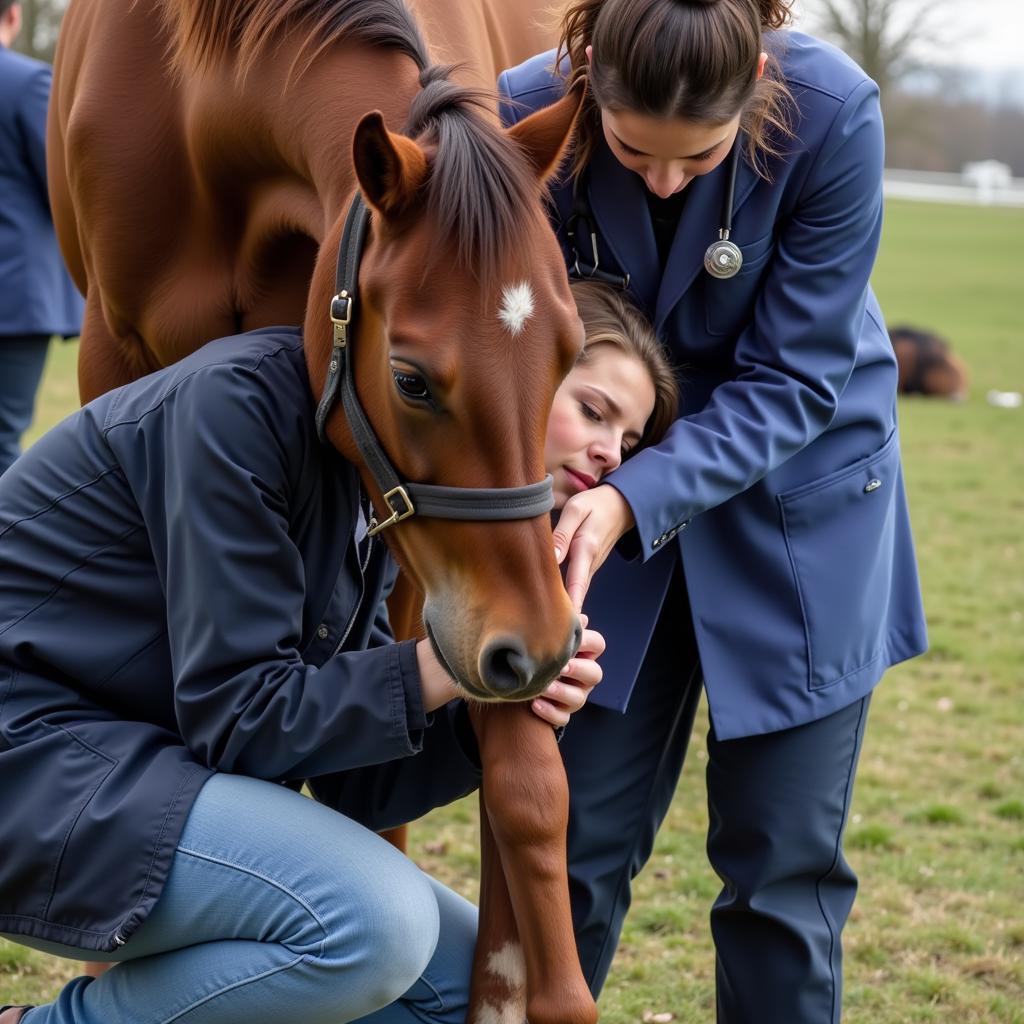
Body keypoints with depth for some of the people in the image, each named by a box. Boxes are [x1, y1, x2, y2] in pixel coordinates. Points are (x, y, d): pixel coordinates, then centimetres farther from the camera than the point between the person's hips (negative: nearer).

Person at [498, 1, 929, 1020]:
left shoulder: (833, 114, -26)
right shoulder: (526, 115, -22)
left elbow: (792, 383, -21)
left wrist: (638, 502, -33)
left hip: (793, 496, -1)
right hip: (610, 496, 2)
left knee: (782, 865, 2)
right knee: (576, 841, 6)